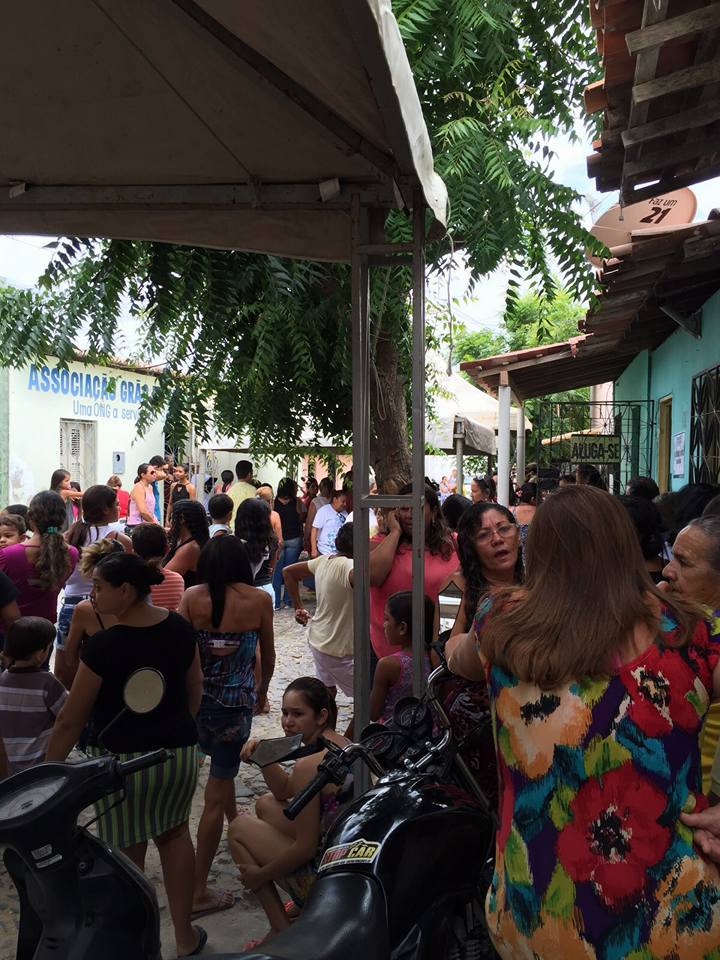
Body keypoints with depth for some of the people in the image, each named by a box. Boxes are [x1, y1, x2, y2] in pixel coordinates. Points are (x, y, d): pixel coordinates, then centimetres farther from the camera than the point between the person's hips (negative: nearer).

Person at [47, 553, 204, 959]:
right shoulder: (180, 628, -5)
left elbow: (71, 720, -14)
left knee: (128, 854, 12)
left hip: (124, 761, -5)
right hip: (181, 752, 6)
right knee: (174, 835, 24)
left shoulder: (103, 646, -20)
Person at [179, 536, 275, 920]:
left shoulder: (192, 597, -6)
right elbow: (267, 656, 5)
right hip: (236, 702, -2)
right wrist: (262, 690, 23)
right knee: (215, 795, 5)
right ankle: (198, 891, 12)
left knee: (221, 767, 32)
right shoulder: (259, 600, -7)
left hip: (196, 697, 3)